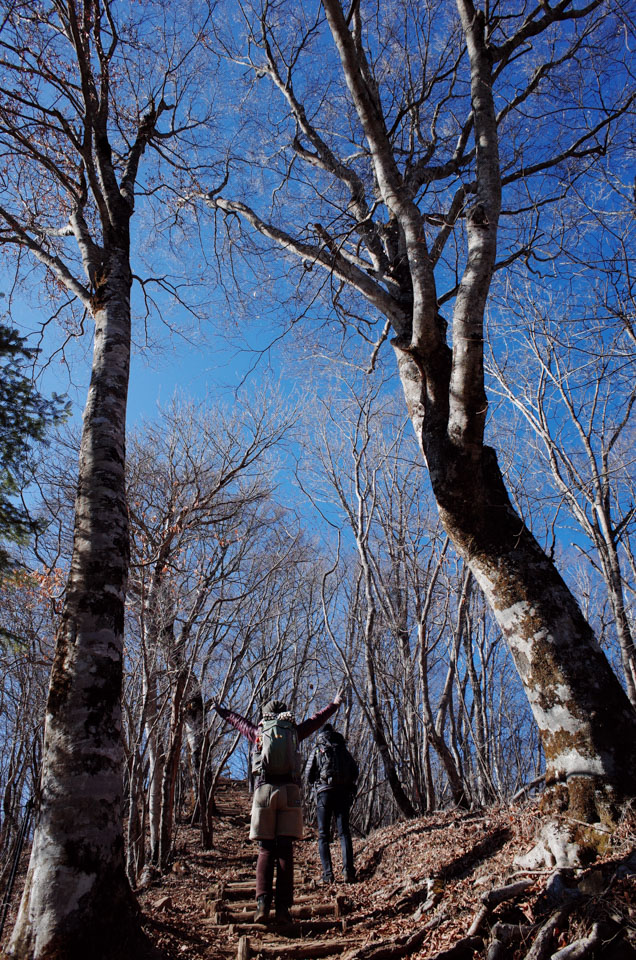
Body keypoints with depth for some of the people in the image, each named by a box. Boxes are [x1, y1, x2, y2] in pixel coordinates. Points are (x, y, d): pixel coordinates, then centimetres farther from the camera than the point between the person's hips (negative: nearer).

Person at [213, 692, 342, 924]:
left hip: (264, 790, 0)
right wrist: (334, 704, 48)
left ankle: (263, 902, -8)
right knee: (285, 850, 2)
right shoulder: (295, 731, 14)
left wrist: (221, 710, 54)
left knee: (265, 849, 5)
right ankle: (283, 907, -3)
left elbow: (237, 720, 34)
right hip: (289, 791, 0)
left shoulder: (257, 732, 15)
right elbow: (317, 719, 31)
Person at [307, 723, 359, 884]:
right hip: (343, 793, 2)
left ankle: (327, 874, -6)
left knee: (323, 835, 3)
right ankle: (348, 870, -12)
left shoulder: (318, 750, 6)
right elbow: (355, 772, 11)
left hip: (324, 792, -2)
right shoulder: (343, 750, 13)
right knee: (344, 832, 2)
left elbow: (310, 777, 5)